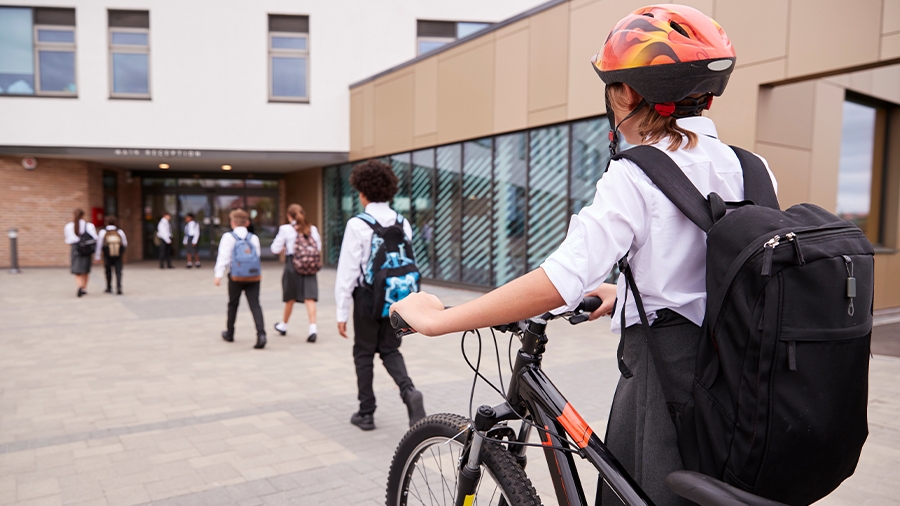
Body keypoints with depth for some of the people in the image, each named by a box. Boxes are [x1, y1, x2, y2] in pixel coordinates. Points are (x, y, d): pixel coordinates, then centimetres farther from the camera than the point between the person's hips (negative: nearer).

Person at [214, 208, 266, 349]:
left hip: (236, 277, -1)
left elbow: (223, 257, -7)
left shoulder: (228, 237, -2)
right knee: (255, 305, -2)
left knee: (233, 304, 16)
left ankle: (229, 333, 32)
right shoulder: (254, 238, 7)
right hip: (254, 277, 2)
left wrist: (218, 274, -6)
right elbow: (257, 255, 9)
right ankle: (261, 333, -19)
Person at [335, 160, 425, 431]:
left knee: (364, 354, 12)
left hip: (368, 297, -4)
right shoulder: (403, 224, 1)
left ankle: (366, 413, 21)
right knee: (390, 350, 18)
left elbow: (347, 271, -12)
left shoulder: (357, 225, -13)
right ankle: (409, 391, -7)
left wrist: (342, 312, -6)